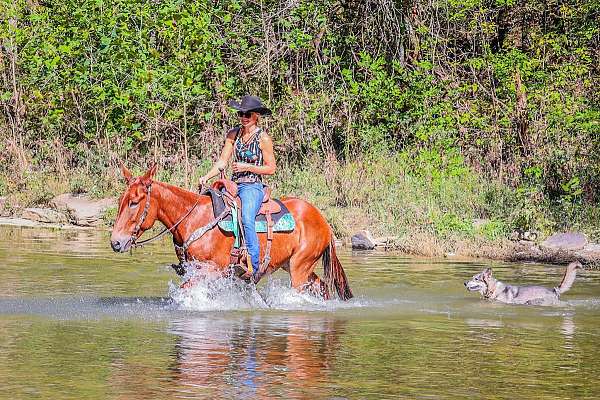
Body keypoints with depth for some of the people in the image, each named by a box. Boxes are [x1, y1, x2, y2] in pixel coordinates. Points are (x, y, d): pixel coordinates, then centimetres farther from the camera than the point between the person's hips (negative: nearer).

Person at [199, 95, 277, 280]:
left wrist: (247, 167, -13)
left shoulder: (263, 138, -4)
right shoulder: (233, 134, 11)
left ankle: (253, 267, -35)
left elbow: (271, 168, -2)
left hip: (253, 187, -6)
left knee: (246, 219, -32)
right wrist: (207, 177, -7)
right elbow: (222, 162, 9)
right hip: (234, 185, 6)